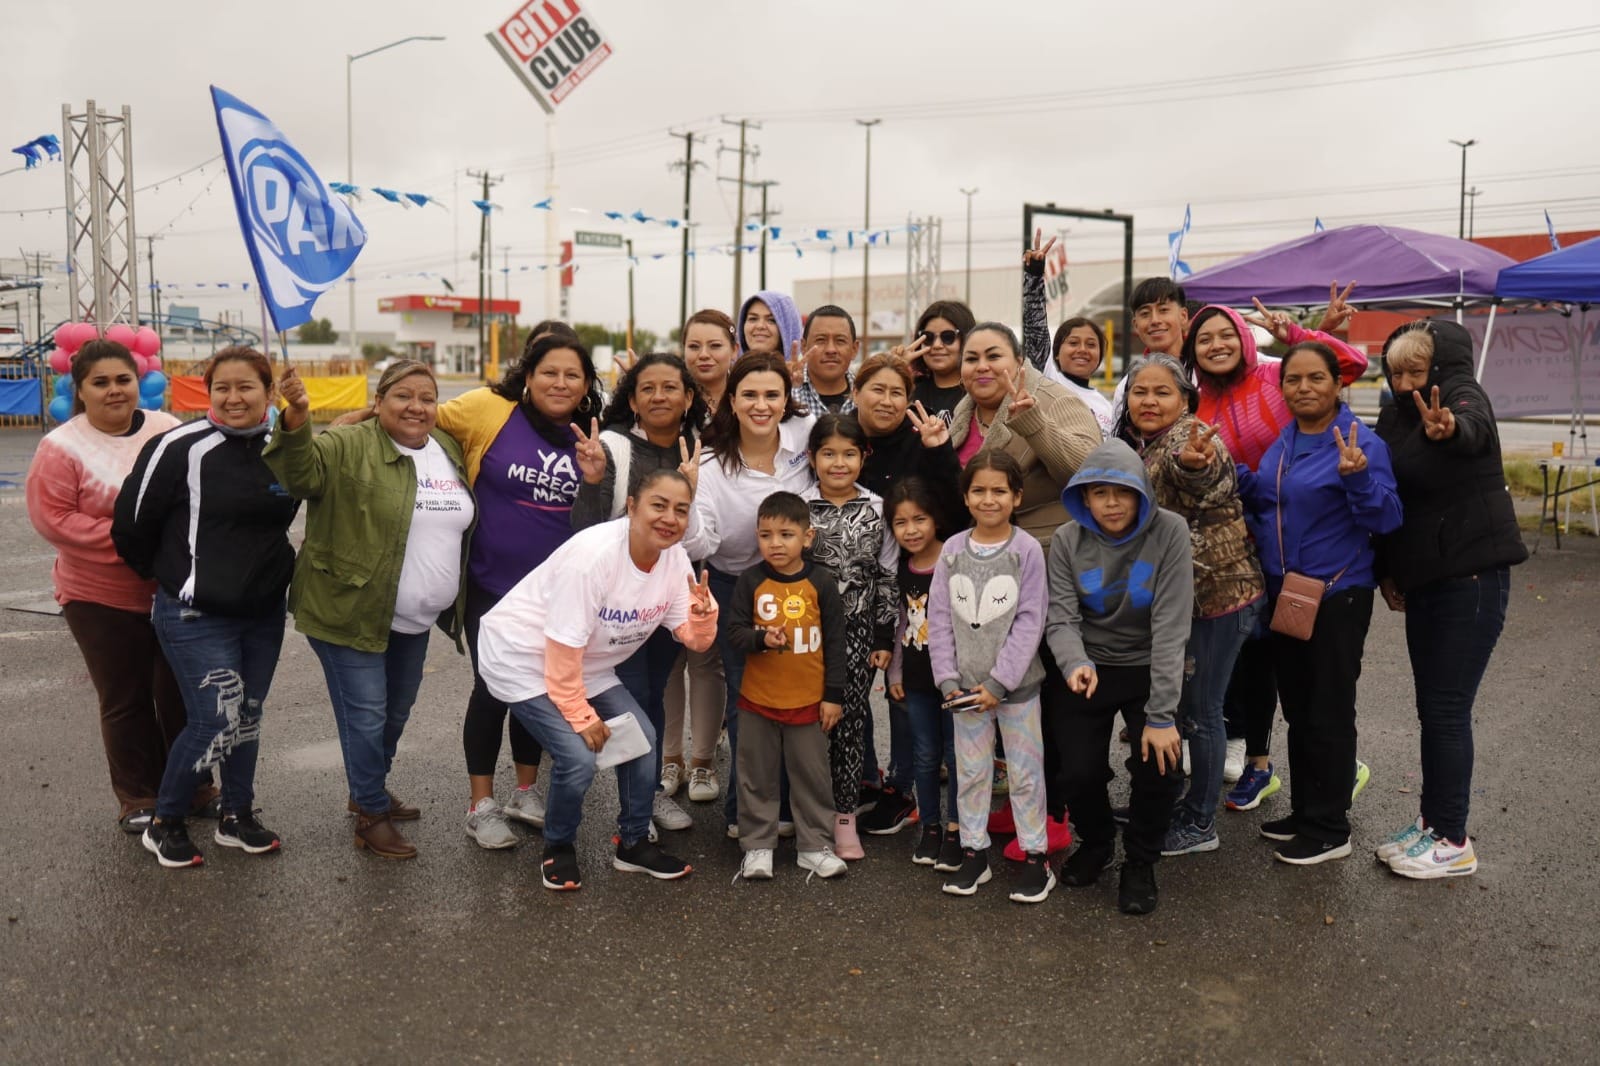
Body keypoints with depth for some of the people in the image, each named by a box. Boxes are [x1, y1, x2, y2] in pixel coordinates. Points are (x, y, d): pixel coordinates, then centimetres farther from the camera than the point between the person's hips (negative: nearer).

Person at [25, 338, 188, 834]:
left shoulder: (168, 430, 0)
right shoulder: (62, 446, -9)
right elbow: (53, 518, -12)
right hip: (104, 598, -3)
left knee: (181, 694, 13)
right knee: (126, 701, 9)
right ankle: (138, 799, 23)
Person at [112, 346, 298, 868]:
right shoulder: (180, 448, -15)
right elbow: (131, 525, -8)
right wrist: (169, 576, 6)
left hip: (264, 614, 6)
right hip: (196, 617, -6)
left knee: (247, 718, 15)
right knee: (216, 723, -6)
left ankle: (237, 817, 32)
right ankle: (164, 825, 16)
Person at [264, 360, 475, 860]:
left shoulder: (449, 450, 6)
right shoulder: (349, 446, -13)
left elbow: (463, 525, 19)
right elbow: (302, 471, -32)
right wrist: (296, 421, -47)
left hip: (414, 620, 7)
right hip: (349, 612, -7)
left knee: (396, 713, 20)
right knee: (366, 716, -2)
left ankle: (373, 791, 42)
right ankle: (372, 816, 16)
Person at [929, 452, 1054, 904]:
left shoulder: (1027, 550, -8)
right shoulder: (952, 549, 1)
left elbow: (1030, 621, -10)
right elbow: (939, 619, 2)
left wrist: (999, 682, -14)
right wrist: (947, 679, -6)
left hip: (1016, 683, -3)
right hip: (965, 686, 3)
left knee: (1026, 772, 7)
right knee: (970, 772, 12)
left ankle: (1035, 856, 20)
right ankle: (973, 852, 25)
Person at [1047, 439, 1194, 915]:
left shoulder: (1169, 532, -17)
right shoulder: (1067, 540, -9)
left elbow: (1171, 627, -20)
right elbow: (1061, 618, -13)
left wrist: (1161, 715, -23)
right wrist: (1076, 664, -37)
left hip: (1149, 669, -1)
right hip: (1092, 668, 1)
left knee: (1160, 765, -20)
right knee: (1079, 771, -13)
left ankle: (1140, 862, 11)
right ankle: (1095, 843, 24)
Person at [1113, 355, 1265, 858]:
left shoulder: (1190, 437, -20)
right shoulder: (1131, 446, 6)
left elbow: (1203, 476, -46)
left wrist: (1193, 464, -67)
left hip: (1217, 594, -8)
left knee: (1198, 710, 0)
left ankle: (1200, 823, 15)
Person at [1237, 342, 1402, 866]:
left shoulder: (1362, 443, -13)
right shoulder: (1282, 442, 8)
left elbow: (1386, 519, -17)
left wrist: (1356, 475, -33)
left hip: (1336, 597, -7)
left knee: (1328, 714, 2)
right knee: (1297, 709, 17)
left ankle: (1329, 829, 15)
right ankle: (1305, 812, 31)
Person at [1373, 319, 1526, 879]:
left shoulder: (1464, 396, -14)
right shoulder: (1396, 416, 6)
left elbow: (1473, 427, -39)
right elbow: (1387, 494, 13)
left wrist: (1449, 428, -63)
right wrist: (1387, 570, 9)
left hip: (1472, 576, -7)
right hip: (1422, 578, 7)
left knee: (1447, 708, -5)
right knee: (1433, 707, 14)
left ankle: (1453, 842, 6)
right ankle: (1433, 818, 26)